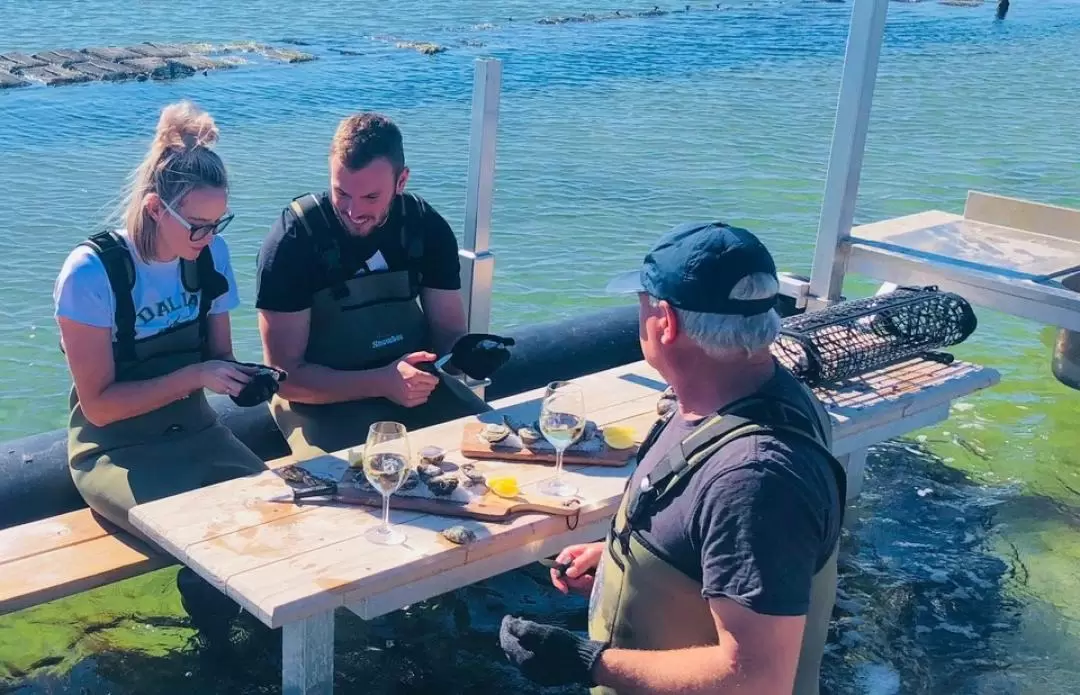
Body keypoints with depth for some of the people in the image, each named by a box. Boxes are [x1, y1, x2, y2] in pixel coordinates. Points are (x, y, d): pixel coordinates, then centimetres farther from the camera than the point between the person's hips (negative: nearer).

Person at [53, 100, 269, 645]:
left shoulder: (210, 254, -2)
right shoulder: (92, 272, -18)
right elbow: (99, 404, -15)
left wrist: (242, 377, -15)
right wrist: (194, 377, -24)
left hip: (194, 433, 5)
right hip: (114, 448, -5)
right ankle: (212, 608, 2)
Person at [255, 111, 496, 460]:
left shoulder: (426, 227, -3)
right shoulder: (294, 237, -16)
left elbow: (449, 331, 3)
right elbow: (286, 375, -17)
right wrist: (381, 383, -30)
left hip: (413, 381, 4)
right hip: (324, 397, -4)